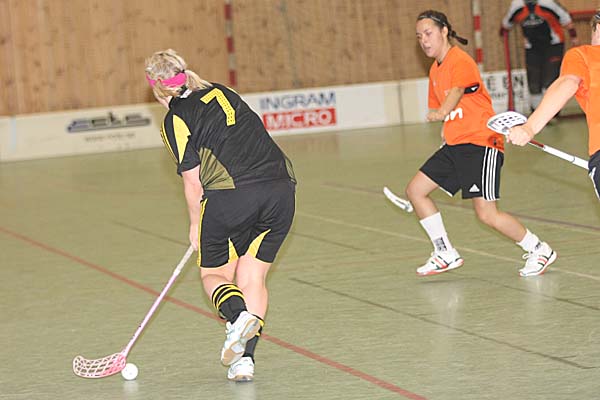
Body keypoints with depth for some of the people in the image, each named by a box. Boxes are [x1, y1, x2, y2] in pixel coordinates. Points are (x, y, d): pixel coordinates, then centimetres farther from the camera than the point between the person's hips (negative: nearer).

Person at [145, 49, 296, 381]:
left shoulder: (175, 119, 3)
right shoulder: (223, 93, 21)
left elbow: (193, 181, 1)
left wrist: (196, 225, 16)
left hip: (231, 195, -5)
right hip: (280, 189, 5)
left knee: (214, 275, 15)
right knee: (252, 277, 14)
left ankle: (238, 316, -15)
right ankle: (244, 359, 3)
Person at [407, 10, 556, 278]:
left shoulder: (460, 61, -12)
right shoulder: (435, 70, 16)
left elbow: (456, 91, -32)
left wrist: (442, 113, -51)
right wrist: (447, 128, 11)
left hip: (481, 144, -9)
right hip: (454, 146, 9)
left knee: (487, 215, -13)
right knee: (415, 190, 4)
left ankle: (539, 251, 7)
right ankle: (445, 255, 14)